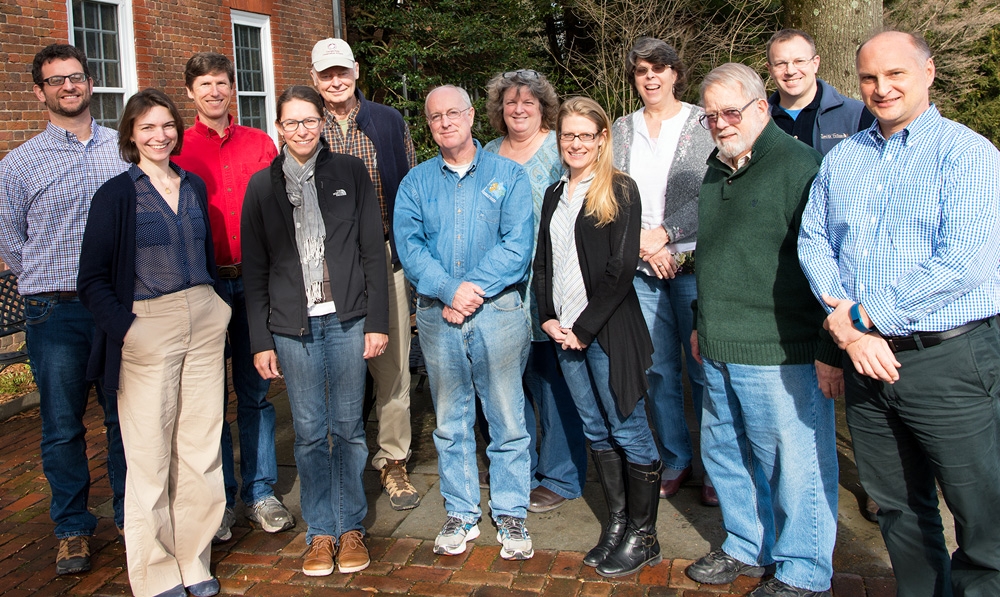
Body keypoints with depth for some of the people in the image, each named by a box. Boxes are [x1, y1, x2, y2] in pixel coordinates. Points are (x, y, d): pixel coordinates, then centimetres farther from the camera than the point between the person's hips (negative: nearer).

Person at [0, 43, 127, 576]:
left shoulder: (125, 148, 6)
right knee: (62, 426, 7)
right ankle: (73, 529, 23)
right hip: (56, 313, -1)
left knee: (127, 417, 9)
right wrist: (59, 285, 8)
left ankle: (131, 516, 26)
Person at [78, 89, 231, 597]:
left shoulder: (195, 186, 12)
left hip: (204, 322, 5)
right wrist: (126, 328, -16)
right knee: (151, 456, 1)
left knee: (201, 449, 8)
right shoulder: (117, 194, -3)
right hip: (147, 329, -4)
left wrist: (216, 307, 10)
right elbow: (92, 281, -5)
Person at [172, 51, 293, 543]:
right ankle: (219, 498, 19)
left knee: (255, 390, 8)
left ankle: (259, 493, 20)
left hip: (254, 281, 2)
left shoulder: (260, 144, 8)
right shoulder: (177, 149, 3)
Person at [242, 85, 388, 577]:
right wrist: (260, 340, 1)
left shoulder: (350, 172, 4)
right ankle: (320, 531, 21)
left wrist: (377, 320, -2)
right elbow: (254, 269, 5)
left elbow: (373, 250, 3)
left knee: (348, 426, 7)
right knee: (309, 431, 6)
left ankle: (351, 527, 22)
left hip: (346, 320, 0)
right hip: (292, 326, 1)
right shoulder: (262, 185, 5)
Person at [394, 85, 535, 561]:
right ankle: (460, 514, 24)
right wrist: (450, 289, -17)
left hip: (498, 310, -2)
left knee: (507, 421, 2)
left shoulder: (507, 174, 4)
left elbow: (517, 244, -7)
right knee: (450, 423, 11)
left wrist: (474, 291, -15)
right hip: (437, 314, 2)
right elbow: (409, 246, -2)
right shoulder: (415, 183, 10)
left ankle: (511, 516, 16)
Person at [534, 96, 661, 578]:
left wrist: (585, 327, -14)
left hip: (609, 331, -6)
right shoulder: (555, 195, 15)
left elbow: (621, 267, -12)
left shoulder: (620, 191, -5)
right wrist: (549, 319, 1)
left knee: (628, 430, 0)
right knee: (595, 429, 13)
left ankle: (643, 536, 12)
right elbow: (543, 262, 15)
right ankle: (616, 522, 25)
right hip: (564, 333, 6)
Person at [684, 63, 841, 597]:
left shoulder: (799, 165, -10)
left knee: (794, 465, 1)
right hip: (720, 352, 9)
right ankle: (748, 548, 36)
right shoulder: (716, 171, 16)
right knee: (725, 454, 18)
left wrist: (831, 350, -16)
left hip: (781, 355, -8)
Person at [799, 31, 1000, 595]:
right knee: (898, 507, 17)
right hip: (866, 359, 5)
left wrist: (864, 316, -13)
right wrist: (848, 329, -10)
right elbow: (813, 241, 5)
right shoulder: (841, 158, 13)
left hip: (949, 359, -5)